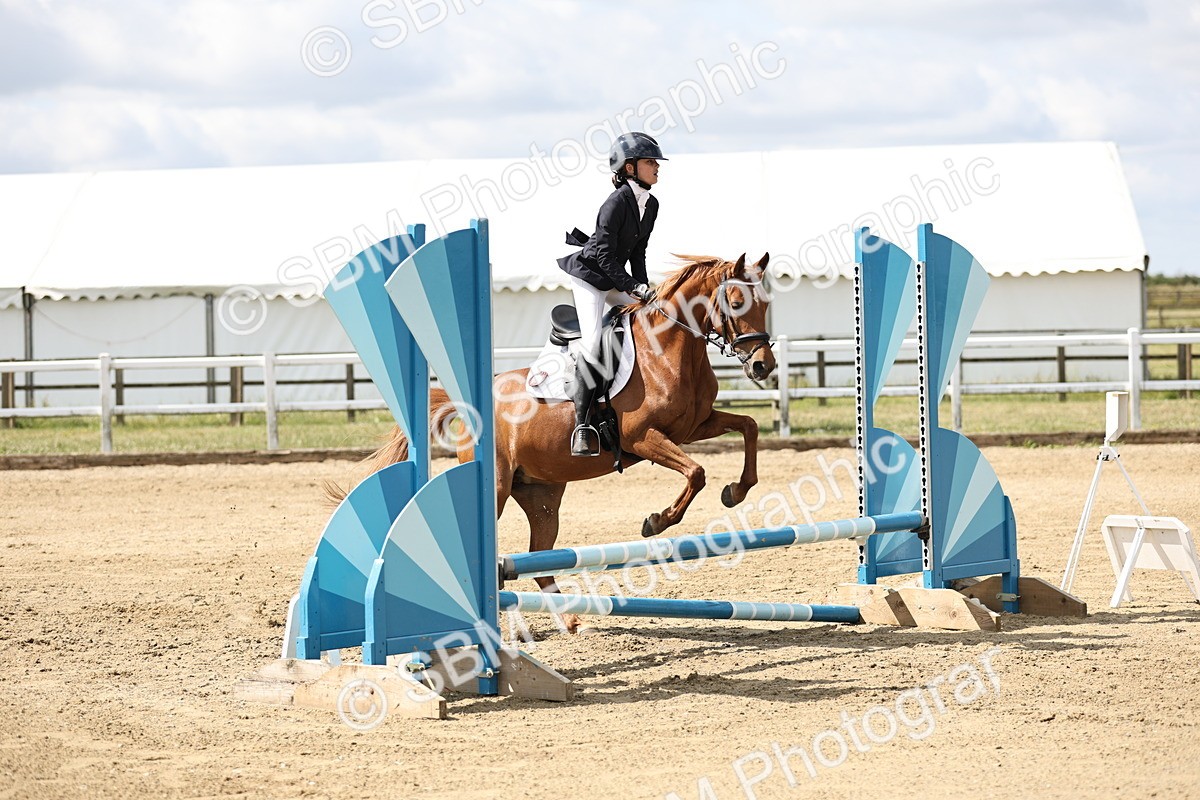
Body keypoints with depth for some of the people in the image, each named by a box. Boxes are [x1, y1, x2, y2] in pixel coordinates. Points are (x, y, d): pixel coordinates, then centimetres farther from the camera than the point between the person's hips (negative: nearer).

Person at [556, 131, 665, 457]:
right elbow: (604, 255, -23)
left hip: (616, 280, 9)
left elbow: (637, 252, 11)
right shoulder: (616, 203, -22)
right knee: (593, 344, -20)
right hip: (589, 275, -9)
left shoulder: (651, 204, 4)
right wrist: (635, 287, -25)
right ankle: (583, 424, -17)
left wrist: (644, 290, 1)